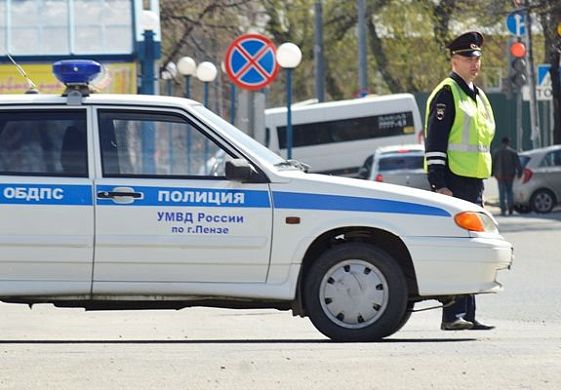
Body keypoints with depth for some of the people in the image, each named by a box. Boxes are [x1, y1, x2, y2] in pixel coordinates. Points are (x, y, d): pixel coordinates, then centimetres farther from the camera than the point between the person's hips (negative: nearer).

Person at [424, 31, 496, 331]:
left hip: (474, 183, 9)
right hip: (453, 183, -9)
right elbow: (434, 143, -14)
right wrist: (439, 185, -21)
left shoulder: (477, 96, 20)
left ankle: (467, 315, 13)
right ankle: (453, 315, -12)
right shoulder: (447, 93, -8)